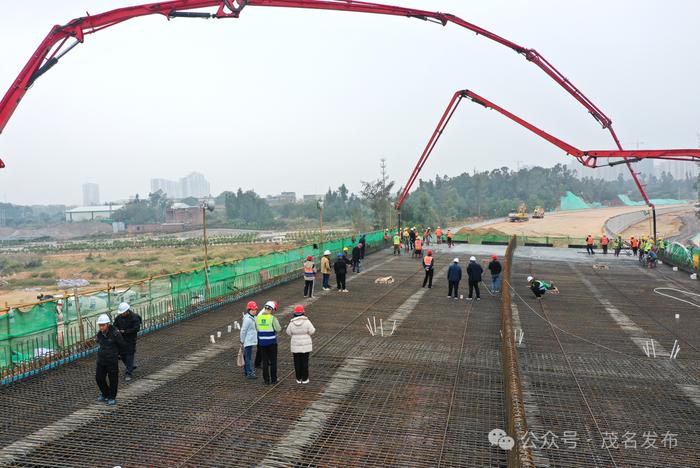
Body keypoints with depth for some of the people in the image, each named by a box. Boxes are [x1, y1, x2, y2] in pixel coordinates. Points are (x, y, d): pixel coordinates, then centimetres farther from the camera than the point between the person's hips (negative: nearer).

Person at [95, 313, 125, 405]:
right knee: (99, 378, 11)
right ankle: (105, 394, 34)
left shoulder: (115, 334, -17)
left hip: (112, 361, -6)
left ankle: (112, 398, 21)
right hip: (101, 360, 6)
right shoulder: (99, 334, 0)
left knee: (113, 380, 4)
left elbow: (123, 346, -5)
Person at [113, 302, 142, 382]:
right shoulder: (119, 317, 1)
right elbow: (115, 325, 13)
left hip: (130, 340, -6)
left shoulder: (134, 317, -16)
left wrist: (125, 331, -21)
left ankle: (129, 373, 2)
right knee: (122, 354, 12)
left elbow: (136, 329, -19)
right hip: (121, 339, 6)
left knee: (129, 355, -4)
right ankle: (130, 367, 36)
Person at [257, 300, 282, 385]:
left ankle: (266, 380, 15)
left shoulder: (258, 317, -2)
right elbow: (278, 329, -15)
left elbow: (257, 328, 5)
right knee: (273, 361, 9)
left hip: (262, 342, 4)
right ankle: (273, 379, 12)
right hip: (272, 342, -4)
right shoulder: (272, 318, -15)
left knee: (265, 361, 12)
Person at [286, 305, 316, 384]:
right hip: (305, 345, -1)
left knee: (297, 362, 11)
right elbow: (312, 331, -10)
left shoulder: (292, 323, -8)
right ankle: (305, 379, 12)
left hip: (295, 346, 1)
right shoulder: (306, 321, -14)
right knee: (305, 361, 7)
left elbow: (289, 333, 3)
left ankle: (298, 379, 17)